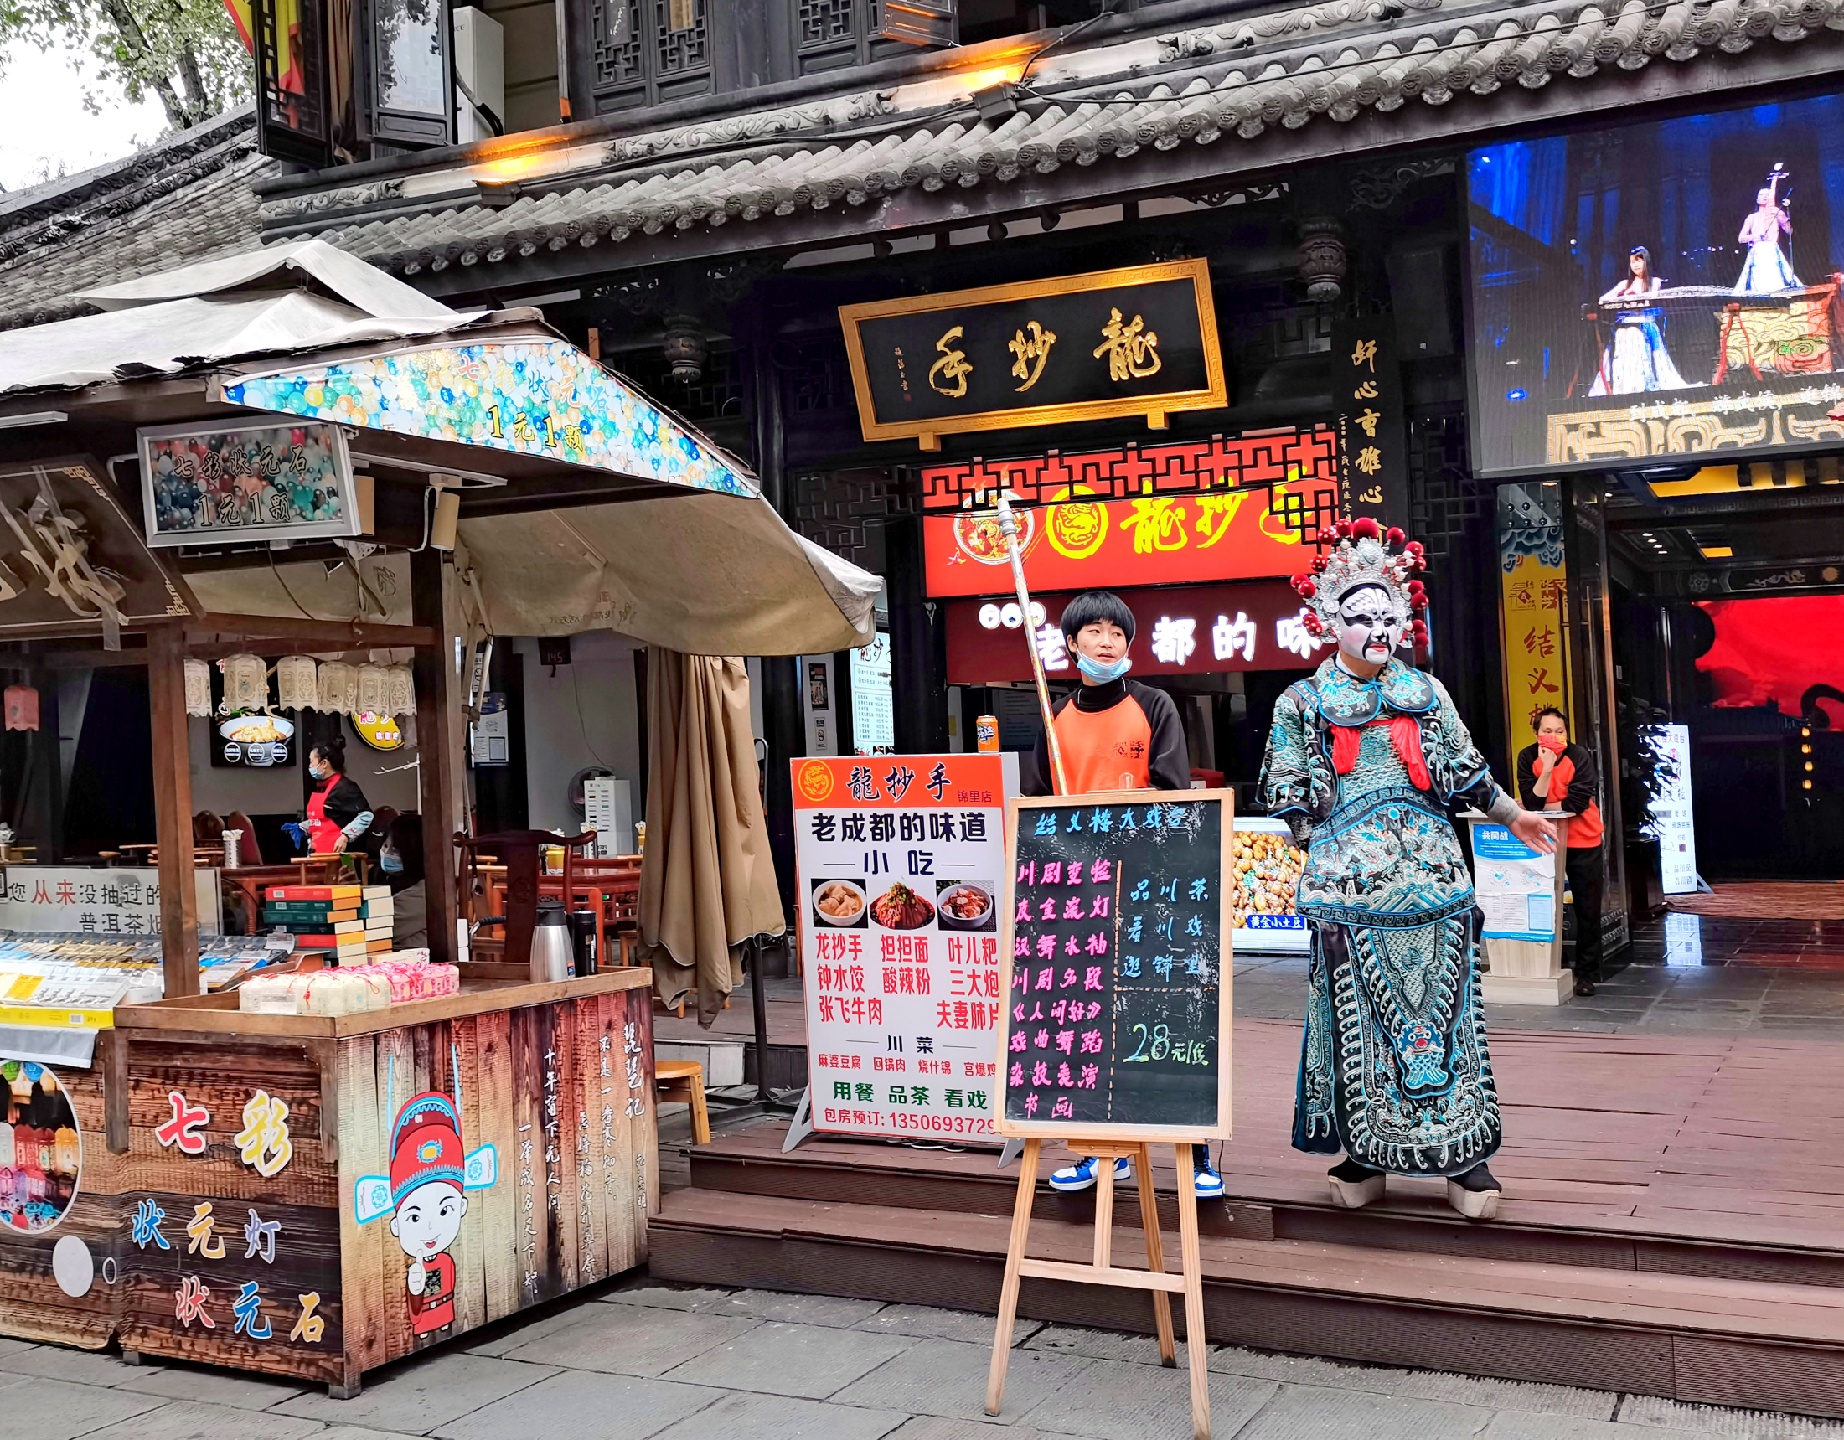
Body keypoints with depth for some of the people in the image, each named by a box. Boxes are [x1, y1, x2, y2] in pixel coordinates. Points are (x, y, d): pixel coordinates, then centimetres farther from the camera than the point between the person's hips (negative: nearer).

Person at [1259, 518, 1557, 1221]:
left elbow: (1467, 771, 19)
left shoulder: (1426, 692, 12)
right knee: (1357, 1011, 0)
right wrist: (1326, 849, 2)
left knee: (1442, 1007, 1)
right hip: (1348, 877, -2)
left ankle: (1461, 1153, 7)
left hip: (1431, 867, 2)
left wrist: (1514, 815, 21)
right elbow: (1286, 796, 7)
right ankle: (1365, 1152, 11)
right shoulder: (1303, 702, 6)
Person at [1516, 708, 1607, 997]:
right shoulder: (1528, 757, -7)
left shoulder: (1580, 757, -13)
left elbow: (1577, 803, -21)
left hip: (1583, 842, -2)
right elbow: (1532, 802, -17)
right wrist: (1547, 768, -25)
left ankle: (1586, 973, 11)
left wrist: (1545, 806, -14)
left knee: (1587, 910, 2)